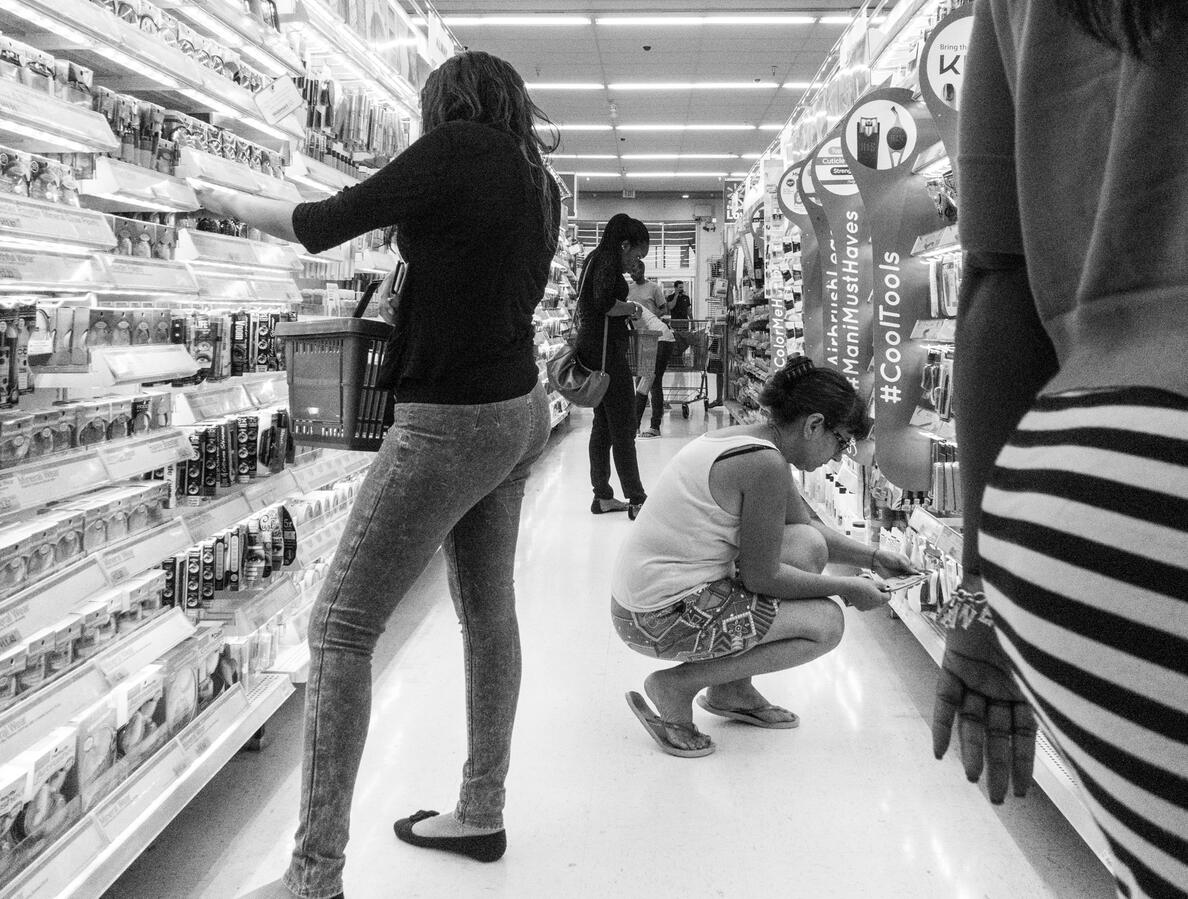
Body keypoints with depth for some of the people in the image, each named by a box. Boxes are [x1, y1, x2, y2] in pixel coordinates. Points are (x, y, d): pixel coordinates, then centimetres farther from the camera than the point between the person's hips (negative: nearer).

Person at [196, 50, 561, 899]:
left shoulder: (454, 151, -12)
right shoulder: (538, 181, 9)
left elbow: (320, 226, -7)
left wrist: (229, 202, 6)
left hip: (453, 420, -9)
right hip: (518, 407, 9)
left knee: (342, 627, -5)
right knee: (488, 610, 15)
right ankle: (481, 813, 27)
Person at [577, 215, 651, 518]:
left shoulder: (595, 259, 18)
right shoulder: (608, 260, -12)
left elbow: (584, 303, 21)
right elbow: (605, 302, -26)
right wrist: (631, 307, -9)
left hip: (591, 348, 10)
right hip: (606, 348, -10)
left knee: (603, 424, 12)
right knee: (624, 426, -7)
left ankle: (602, 496, 16)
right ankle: (637, 499, -3)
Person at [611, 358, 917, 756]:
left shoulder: (750, 440, 10)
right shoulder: (766, 464, -21)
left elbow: (809, 526, 23)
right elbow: (761, 577, -15)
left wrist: (872, 557, 19)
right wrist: (846, 588, -4)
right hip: (662, 617, -10)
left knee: (808, 546, 12)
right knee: (826, 623, -4)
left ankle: (732, 690, 19)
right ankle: (676, 686, -1)